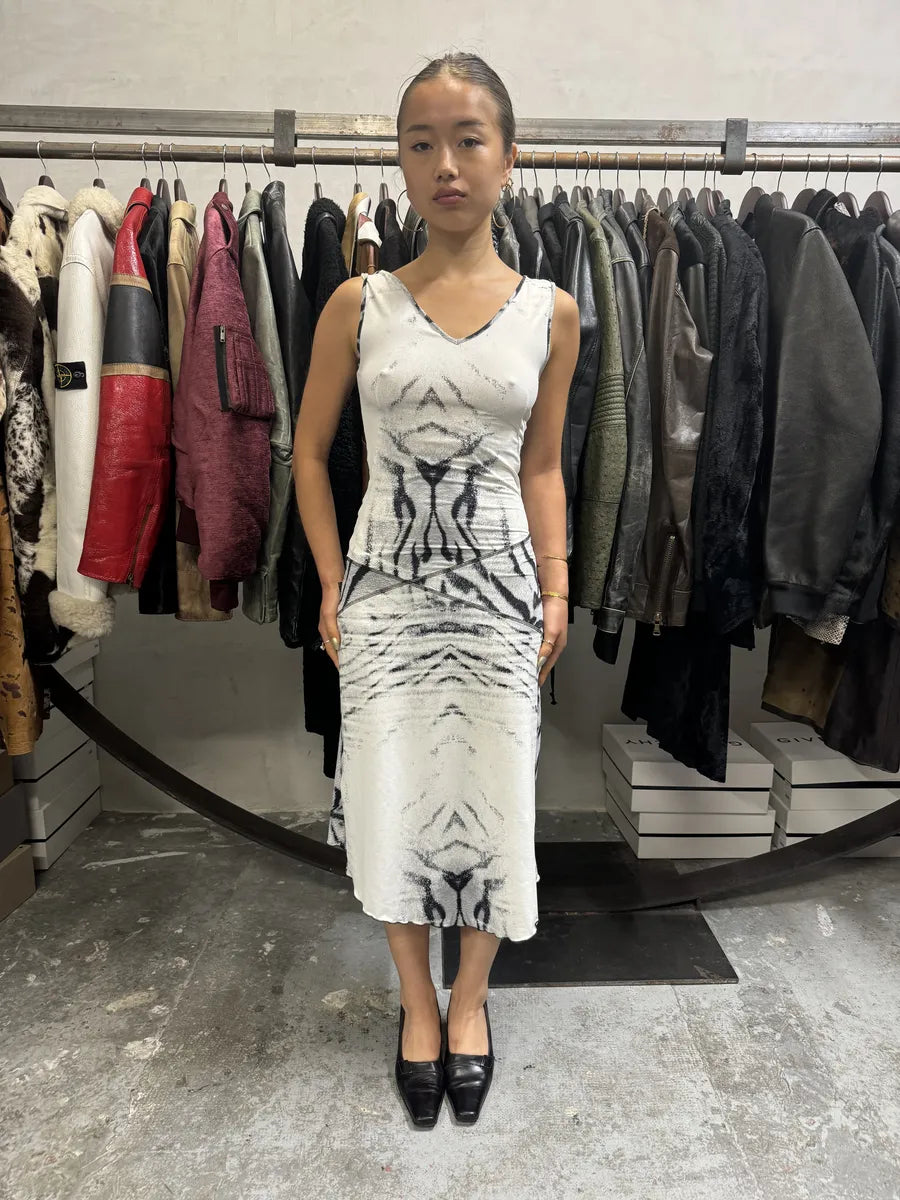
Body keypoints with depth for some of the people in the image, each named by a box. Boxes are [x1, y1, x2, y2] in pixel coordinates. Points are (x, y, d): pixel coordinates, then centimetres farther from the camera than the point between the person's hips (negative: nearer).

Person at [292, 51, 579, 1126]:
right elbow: (309, 451, 5)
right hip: (387, 585, 0)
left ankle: (470, 995, 33)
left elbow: (541, 464, 8)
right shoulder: (359, 303, 0)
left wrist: (555, 585, 0)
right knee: (391, 797, 6)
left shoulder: (550, 311, 3)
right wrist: (333, 584, -1)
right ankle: (417, 998, 32)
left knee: (491, 798, 7)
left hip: (499, 585, 1)